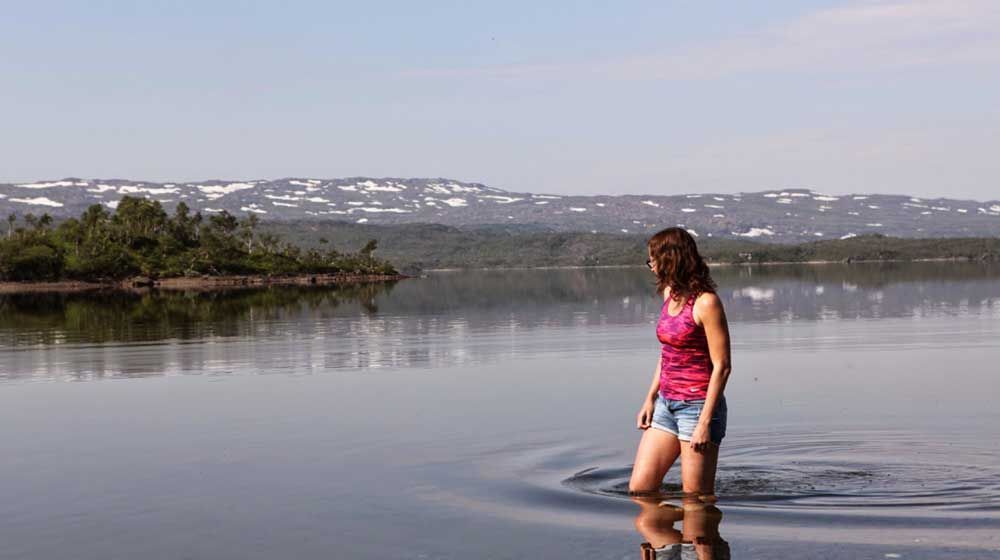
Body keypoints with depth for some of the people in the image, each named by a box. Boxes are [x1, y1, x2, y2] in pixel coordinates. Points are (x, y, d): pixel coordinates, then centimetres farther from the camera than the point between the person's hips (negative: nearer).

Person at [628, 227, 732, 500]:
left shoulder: (706, 302, -15)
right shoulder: (670, 294, 10)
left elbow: (721, 366, -16)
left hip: (697, 405, -8)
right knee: (639, 489, 7)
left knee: (697, 498, -1)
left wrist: (705, 422, -19)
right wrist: (650, 399, 15)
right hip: (666, 404, 8)